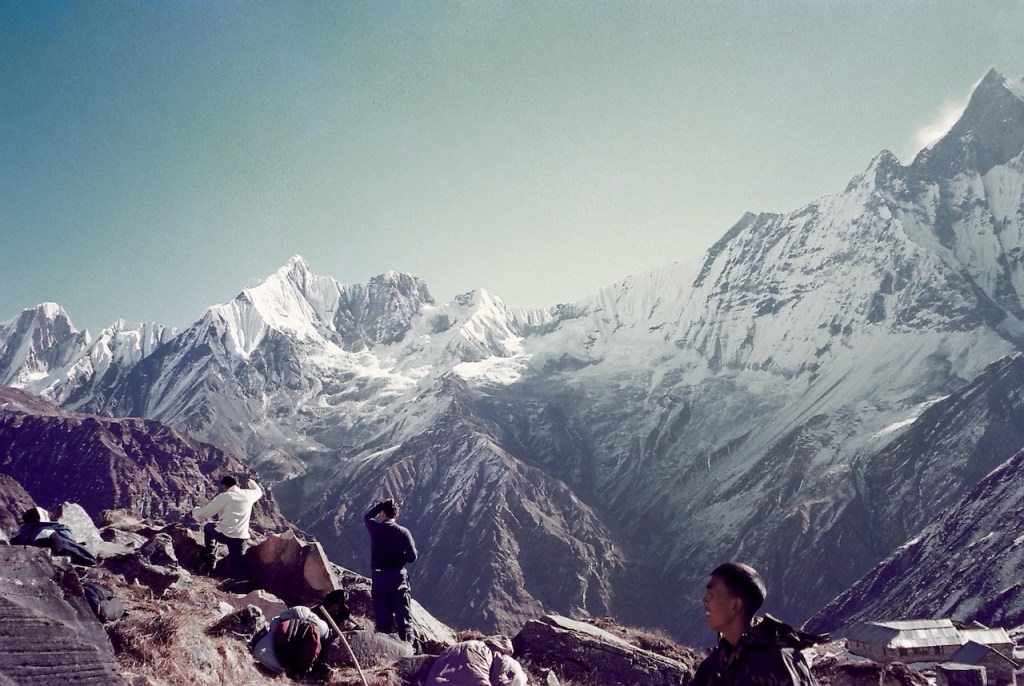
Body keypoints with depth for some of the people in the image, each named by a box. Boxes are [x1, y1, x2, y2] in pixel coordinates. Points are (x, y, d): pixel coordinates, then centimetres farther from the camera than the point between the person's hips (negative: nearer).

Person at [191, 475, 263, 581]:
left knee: (208, 527, 29)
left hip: (224, 535, -3)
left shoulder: (224, 497, -4)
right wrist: (250, 482, 51)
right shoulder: (248, 495, 8)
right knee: (238, 567, 6)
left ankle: (210, 560, 26)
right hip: (241, 538, 3)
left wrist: (195, 511, 22)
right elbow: (259, 491, 33)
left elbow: (204, 512, 0)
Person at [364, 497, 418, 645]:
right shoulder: (403, 532, -8)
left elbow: (367, 517, 21)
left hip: (378, 579, 2)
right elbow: (412, 557, -6)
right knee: (404, 619, 4)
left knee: (382, 620, 9)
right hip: (398, 578, -2)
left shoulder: (374, 528, -3)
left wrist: (381, 504, 17)